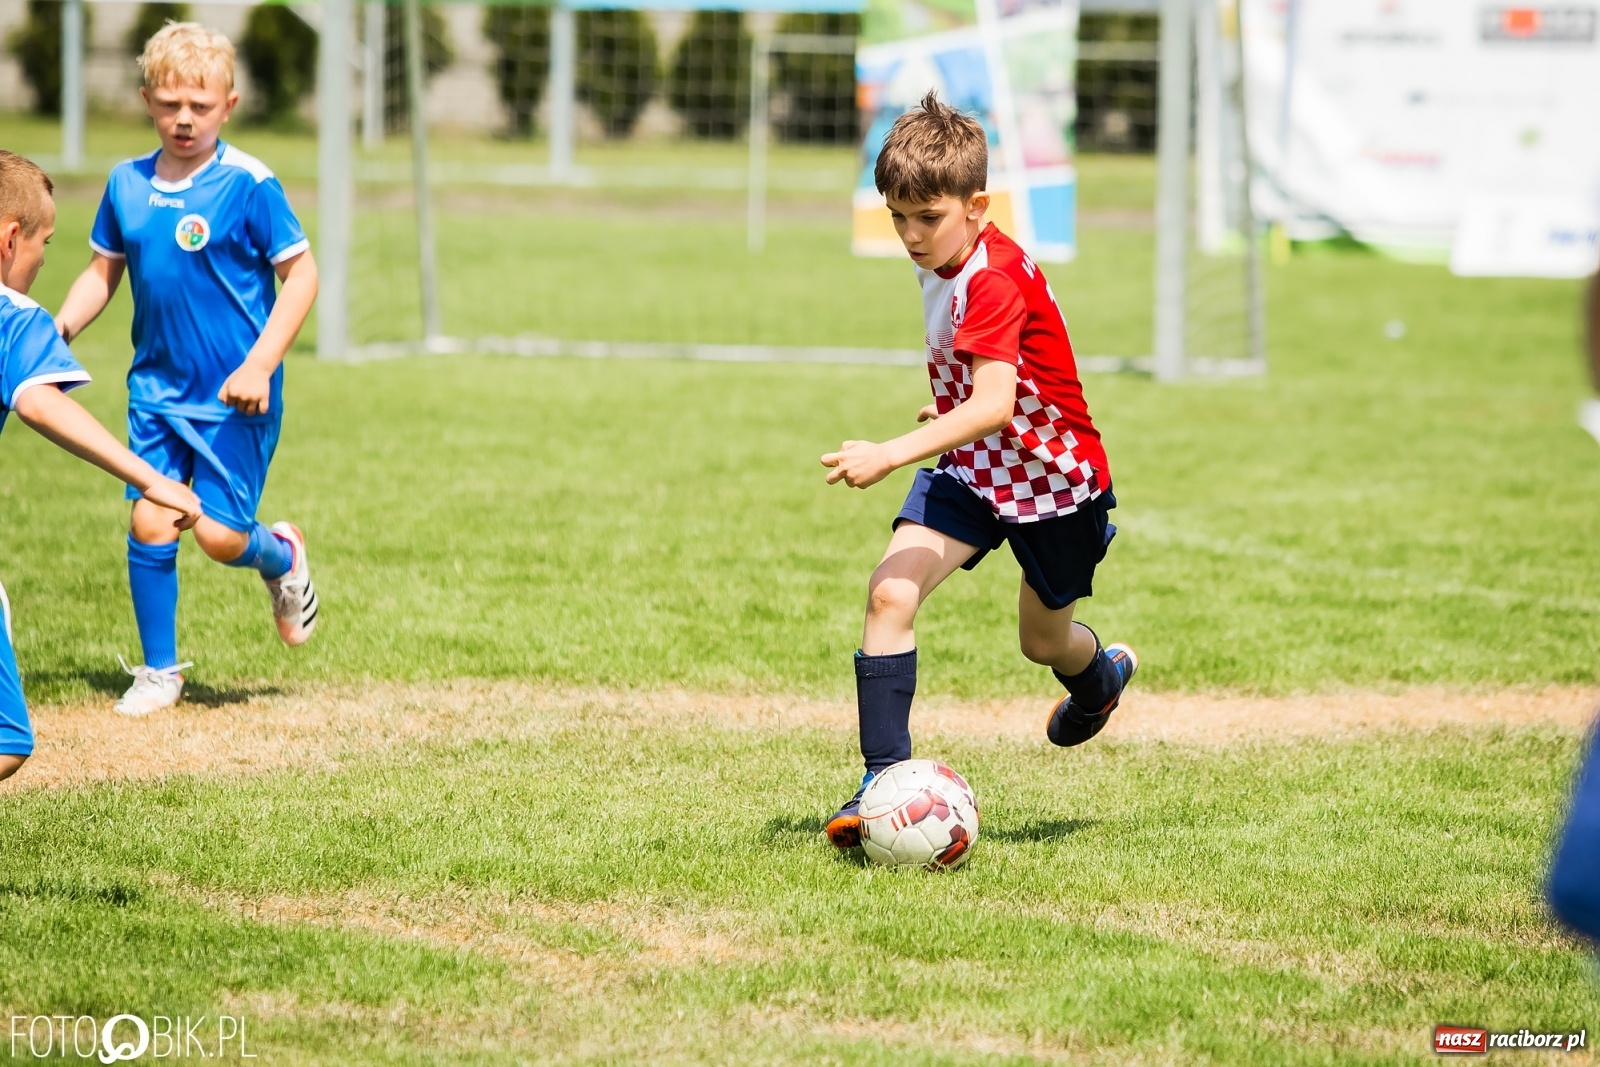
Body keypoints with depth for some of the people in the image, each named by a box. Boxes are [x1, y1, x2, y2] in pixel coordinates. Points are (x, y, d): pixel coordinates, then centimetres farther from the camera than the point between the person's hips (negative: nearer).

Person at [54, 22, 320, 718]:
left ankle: (279, 556, 31)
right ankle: (158, 671, 14)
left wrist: (260, 364, -19)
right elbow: (103, 270, 13)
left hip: (234, 397, -4)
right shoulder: (127, 183, 3)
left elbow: (301, 274, -10)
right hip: (156, 388, 4)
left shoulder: (248, 185, -12)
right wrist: (57, 330, -5)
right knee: (149, 523, -1)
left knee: (218, 535, -4)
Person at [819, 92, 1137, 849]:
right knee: (889, 592, -18)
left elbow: (994, 404, -45)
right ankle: (884, 780, -16)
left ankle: (1101, 675, 55)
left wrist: (890, 456, -52)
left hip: (1055, 473, -6)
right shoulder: (938, 262, -4)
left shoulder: (994, 280, -32)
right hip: (973, 468, 6)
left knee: (1042, 641, 16)